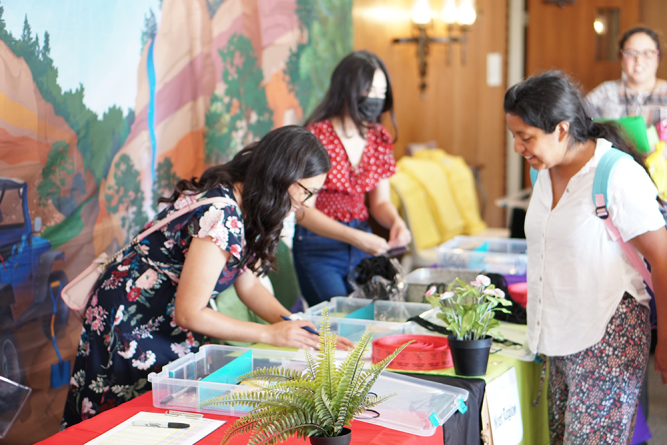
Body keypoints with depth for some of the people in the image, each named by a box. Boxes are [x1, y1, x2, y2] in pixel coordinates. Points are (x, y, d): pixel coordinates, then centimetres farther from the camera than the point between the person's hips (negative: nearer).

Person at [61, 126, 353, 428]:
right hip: (129, 327, -9)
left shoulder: (240, 205, 0)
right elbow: (189, 313, -26)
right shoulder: (220, 216, -29)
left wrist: (299, 328, -7)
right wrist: (270, 334, -19)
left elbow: (248, 284, 7)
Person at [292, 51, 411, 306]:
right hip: (319, 246, -6)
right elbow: (302, 211, -17)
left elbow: (380, 201, 11)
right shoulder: (316, 136, -16)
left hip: (363, 242, 6)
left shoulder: (380, 139, 4)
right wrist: (355, 237, -24)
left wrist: (395, 221, -12)